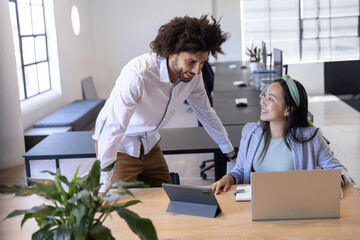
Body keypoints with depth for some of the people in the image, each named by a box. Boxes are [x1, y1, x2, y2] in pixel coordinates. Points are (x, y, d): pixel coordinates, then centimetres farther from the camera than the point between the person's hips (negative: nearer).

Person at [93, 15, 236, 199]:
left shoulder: (192, 75, -14)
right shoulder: (138, 73, -35)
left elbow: (206, 114, 5)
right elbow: (112, 130, -36)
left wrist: (230, 151, 13)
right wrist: (103, 186, -39)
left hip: (149, 143, 6)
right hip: (119, 146, -6)